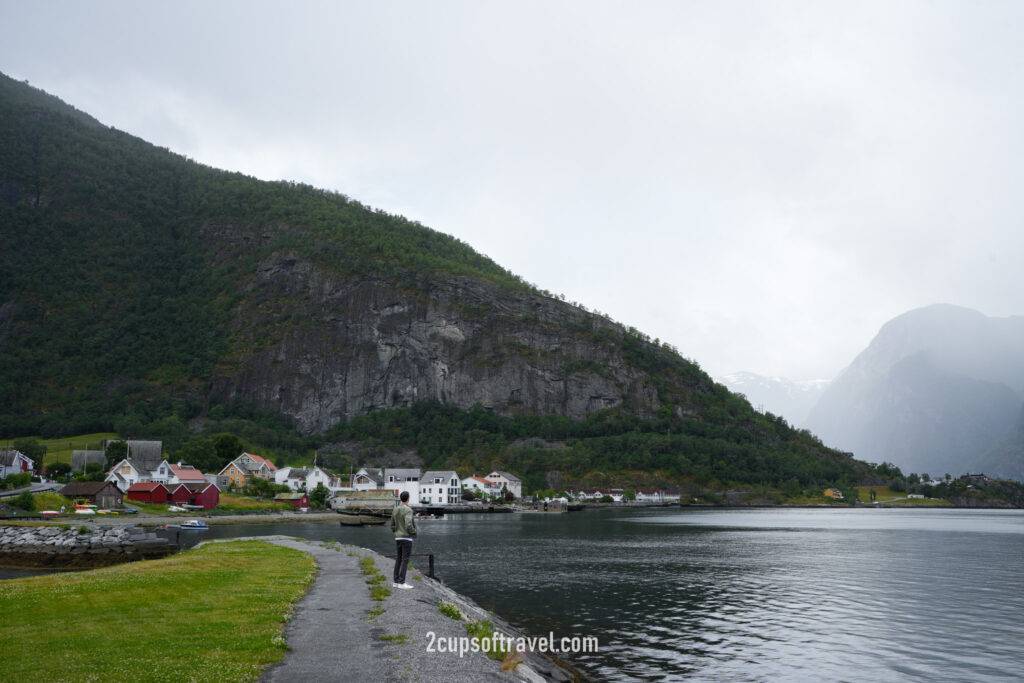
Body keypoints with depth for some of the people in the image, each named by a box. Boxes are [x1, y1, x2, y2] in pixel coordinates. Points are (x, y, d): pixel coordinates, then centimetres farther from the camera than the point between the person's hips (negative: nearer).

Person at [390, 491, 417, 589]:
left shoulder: (395, 510, 9)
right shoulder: (408, 510, -15)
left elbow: (393, 526, 14)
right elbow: (408, 525, -26)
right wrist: (414, 532, -7)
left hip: (398, 538, 7)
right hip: (407, 539, -7)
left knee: (398, 560, 11)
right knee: (405, 561, -5)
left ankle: (396, 582, 12)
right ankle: (402, 583, -6)